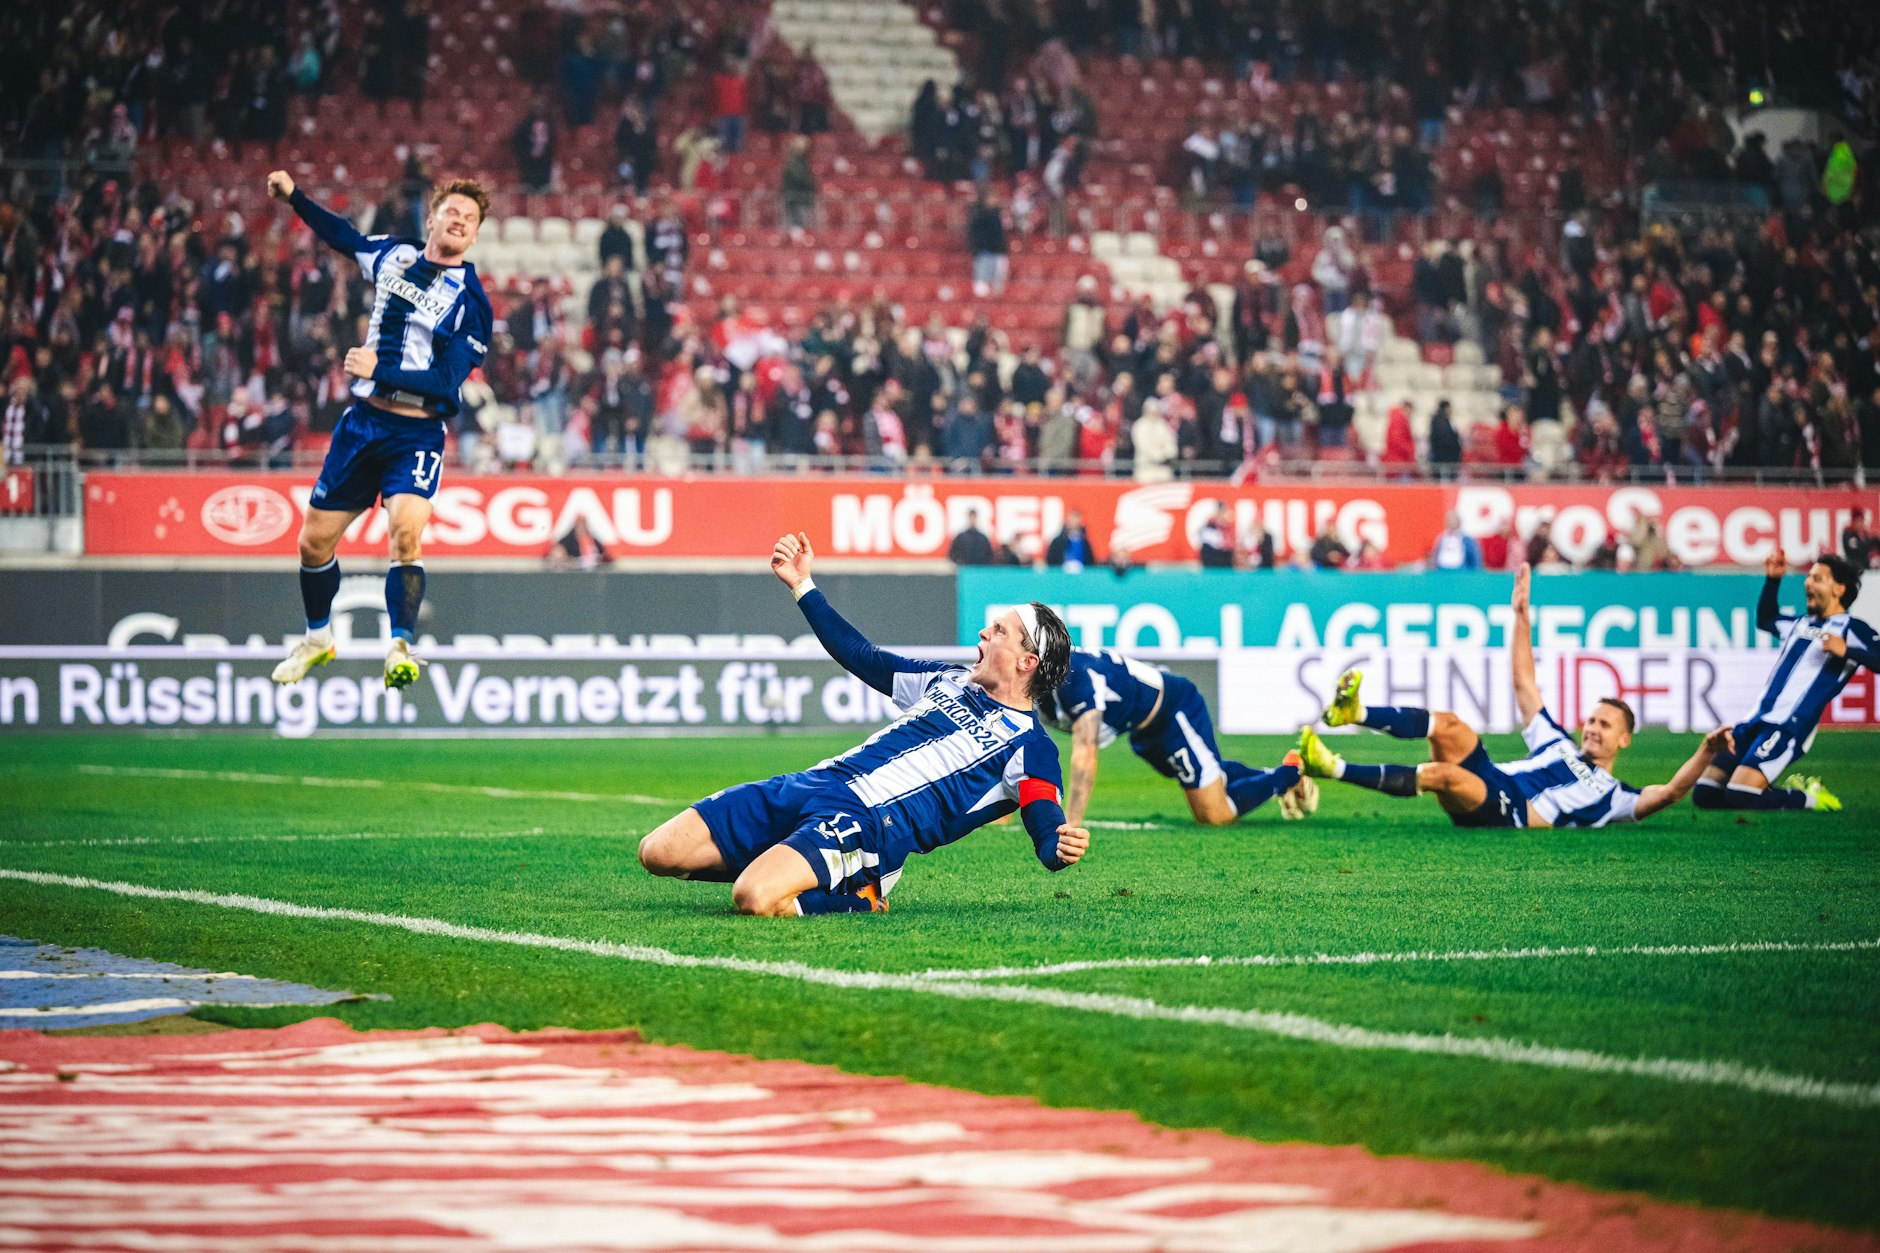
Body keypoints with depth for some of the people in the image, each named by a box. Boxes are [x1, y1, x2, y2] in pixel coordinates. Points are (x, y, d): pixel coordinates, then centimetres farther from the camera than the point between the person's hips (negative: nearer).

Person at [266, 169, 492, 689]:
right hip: (362, 420, 5)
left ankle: (400, 648, -23)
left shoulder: (471, 301, -8)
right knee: (314, 542, 9)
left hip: (417, 435, -5)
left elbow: (447, 381, -15)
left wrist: (380, 371, -22)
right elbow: (344, 236, 26)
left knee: (406, 532, -28)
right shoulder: (394, 255, 5)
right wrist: (295, 197, 18)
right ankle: (318, 638, 31)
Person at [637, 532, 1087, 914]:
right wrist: (802, 585, 33)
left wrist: (1062, 847, -39)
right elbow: (862, 657, 34)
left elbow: (1047, 829, -14)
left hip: (869, 824, -8)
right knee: (658, 854, -2)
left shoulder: (1028, 745, -1)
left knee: (755, 899, -35)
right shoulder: (949, 680, 22)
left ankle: (856, 898, -7)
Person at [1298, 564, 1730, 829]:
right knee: (1449, 727, -23)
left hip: (1511, 819, -6)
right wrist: (1521, 616, 26)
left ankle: (1335, 769, -44)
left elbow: (1670, 792, -3)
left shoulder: (1614, 796, 15)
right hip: (1491, 780, 6)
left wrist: (1706, 752, -17)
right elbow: (1523, 682, 30)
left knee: (1443, 774, -34)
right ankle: (1354, 713, -41)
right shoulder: (1557, 743, 31)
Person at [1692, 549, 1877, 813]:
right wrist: (1772, 579, 33)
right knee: (1705, 794, 0)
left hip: (1786, 729, -8)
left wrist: (1847, 651, -26)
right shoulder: (1802, 623, 23)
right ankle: (1793, 793, 13)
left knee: (1739, 796, -24)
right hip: (1755, 722, 8)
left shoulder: (1851, 629, 1)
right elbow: (1765, 619, 44)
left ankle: (1808, 798, 1)